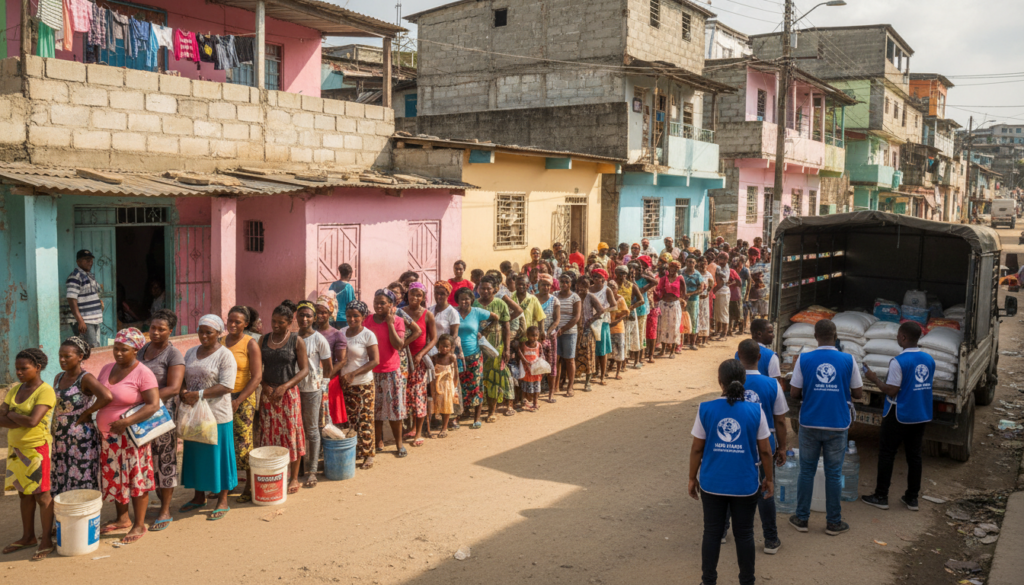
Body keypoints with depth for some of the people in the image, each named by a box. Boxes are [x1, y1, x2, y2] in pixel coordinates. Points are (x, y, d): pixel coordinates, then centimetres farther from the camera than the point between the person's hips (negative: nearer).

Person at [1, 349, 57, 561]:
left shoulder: (45, 391, -14)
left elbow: (32, 420, -25)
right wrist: (22, 421, -16)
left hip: (36, 449, -7)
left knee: (41, 495, 0)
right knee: (24, 493, 15)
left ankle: (46, 541, 9)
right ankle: (28, 537, 26)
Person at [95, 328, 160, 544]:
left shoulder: (143, 373, -14)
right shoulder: (107, 369, 8)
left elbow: (154, 405, -20)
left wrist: (127, 421, -27)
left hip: (131, 435, -7)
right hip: (108, 436, 7)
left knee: (135, 478, 1)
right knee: (114, 478, 15)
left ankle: (139, 525, 12)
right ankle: (122, 519, 31)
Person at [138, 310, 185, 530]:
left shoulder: (174, 355, -9)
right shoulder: (143, 350, 12)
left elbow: (173, 388, -18)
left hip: (163, 411, -6)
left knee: (164, 458, 0)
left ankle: (165, 512, 9)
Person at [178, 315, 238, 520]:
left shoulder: (225, 355, -9)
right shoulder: (191, 353, 11)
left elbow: (227, 386, -17)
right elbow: (183, 378, 14)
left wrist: (200, 394, -23)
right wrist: (183, 392, -8)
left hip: (217, 415, -6)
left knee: (217, 456, 2)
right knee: (196, 455, 13)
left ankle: (222, 502, 13)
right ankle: (199, 497, 28)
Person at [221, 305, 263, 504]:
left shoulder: (250, 344, -6)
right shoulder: (222, 341, 9)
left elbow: (257, 377, -11)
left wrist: (238, 401, -16)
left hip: (243, 399, -5)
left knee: (243, 443, -3)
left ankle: (250, 487, 9)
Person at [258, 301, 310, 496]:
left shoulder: (297, 341, -4)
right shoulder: (264, 340, 6)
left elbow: (304, 370, -7)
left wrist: (285, 386, -17)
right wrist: (265, 386, -9)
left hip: (289, 392, -3)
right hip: (268, 392, 3)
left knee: (291, 433, 1)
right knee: (268, 433, 6)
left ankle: (294, 478, 12)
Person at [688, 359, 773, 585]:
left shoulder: (706, 409, -10)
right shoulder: (755, 411, -10)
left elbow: (697, 449, -5)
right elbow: (765, 451, -4)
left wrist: (692, 478, 7)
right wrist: (769, 479, 10)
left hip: (712, 483, 0)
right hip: (745, 484, 0)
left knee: (712, 534, 14)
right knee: (744, 535, 15)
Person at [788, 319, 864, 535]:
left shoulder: (804, 359, -7)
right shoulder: (848, 360, -7)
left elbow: (794, 393, -6)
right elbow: (857, 393, 0)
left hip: (810, 423, 0)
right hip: (837, 425, 0)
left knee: (807, 471, 12)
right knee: (833, 473, 9)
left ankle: (801, 518, 19)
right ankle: (833, 522, 18)